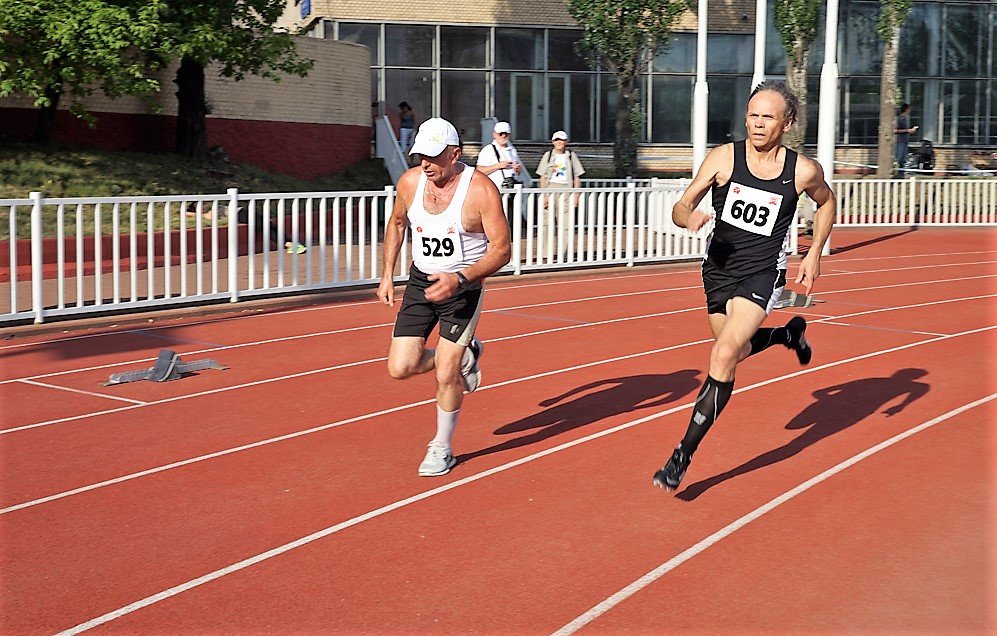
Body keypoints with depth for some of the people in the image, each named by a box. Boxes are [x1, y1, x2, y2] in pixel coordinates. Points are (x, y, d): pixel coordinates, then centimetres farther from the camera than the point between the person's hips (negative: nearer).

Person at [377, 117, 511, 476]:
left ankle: (442, 449, 19)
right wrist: (388, 274, 10)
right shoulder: (410, 182, -6)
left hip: (463, 287, -4)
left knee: (444, 375, -6)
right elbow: (396, 223, 15)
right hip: (420, 282, 5)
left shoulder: (480, 190, -19)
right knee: (400, 368, -4)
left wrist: (460, 279, -30)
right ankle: (464, 356, 26)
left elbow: (502, 249, -17)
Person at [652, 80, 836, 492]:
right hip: (719, 269, 4)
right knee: (739, 351, 23)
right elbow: (681, 206, -10)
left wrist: (814, 253, 3)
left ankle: (683, 456, -14)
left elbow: (826, 202, 13)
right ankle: (789, 334, 57)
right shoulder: (723, 157, -10)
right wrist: (689, 218, -34)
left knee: (724, 355, -20)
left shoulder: (804, 171, -10)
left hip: (762, 275, -4)